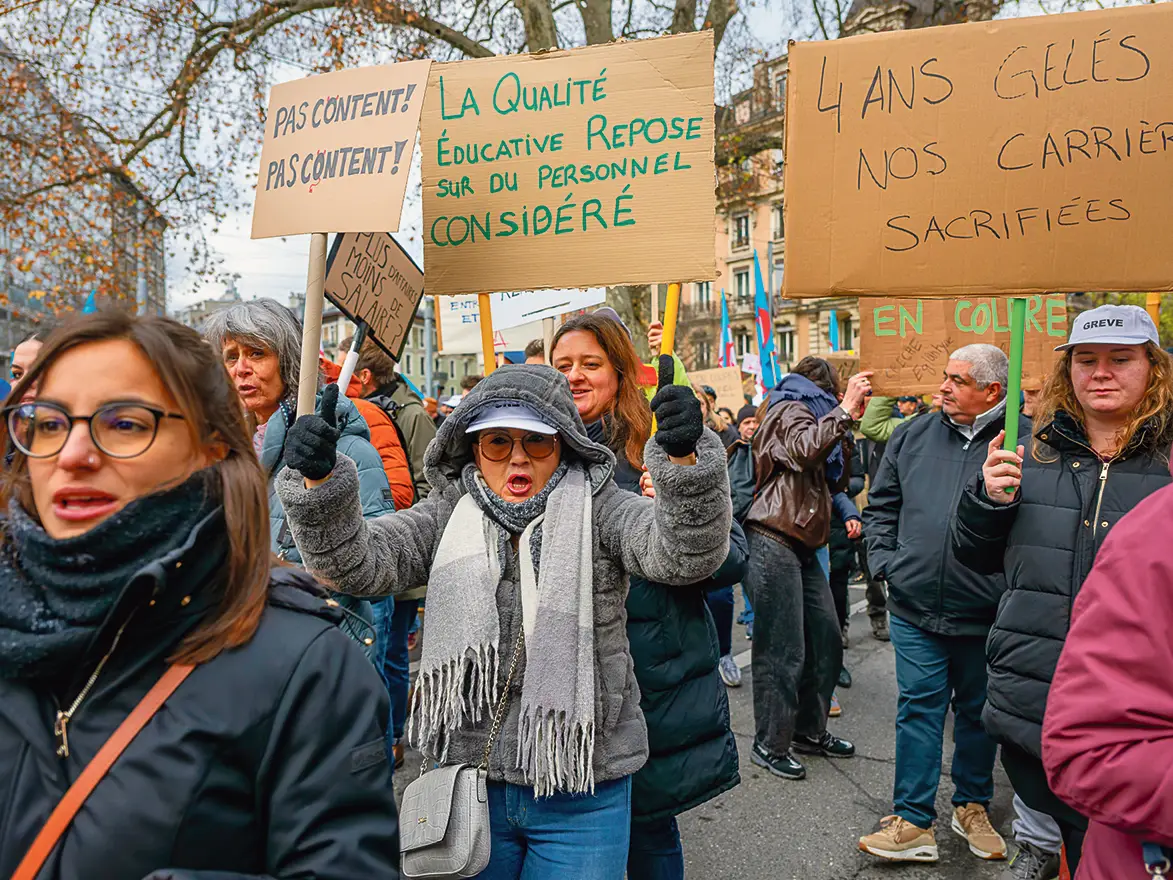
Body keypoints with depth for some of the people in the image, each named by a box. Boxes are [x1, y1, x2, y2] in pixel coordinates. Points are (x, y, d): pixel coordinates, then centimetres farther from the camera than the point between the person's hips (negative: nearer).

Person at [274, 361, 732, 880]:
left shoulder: (598, 508, -6)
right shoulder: (448, 516, 1)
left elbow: (685, 555, -21)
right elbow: (358, 563, -10)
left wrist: (684, 458, -40)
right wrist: (318, 485, -28)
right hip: (467, 776, 2)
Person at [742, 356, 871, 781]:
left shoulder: (813, 415, 27)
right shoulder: (789, 410, -3)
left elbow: (837, 480, 21)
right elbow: (806, 450, -26)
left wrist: (848, 425, 14)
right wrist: (845, 410, -21)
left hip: (801, 547, 10)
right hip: (774, 542, -10)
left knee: (826, 641, 12)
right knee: (784, 652, -5)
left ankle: (809, 730, 26)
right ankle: (770, 745, 7)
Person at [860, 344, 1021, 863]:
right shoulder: (913, 435, 4)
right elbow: (880, 506, 13)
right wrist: (885, 562, 2)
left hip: (986, 614, -1)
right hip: (915, 607, 2)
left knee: (978, 711, 17)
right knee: (918, 708, 6)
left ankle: (972, 806, 36)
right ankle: (913, 821, 15)